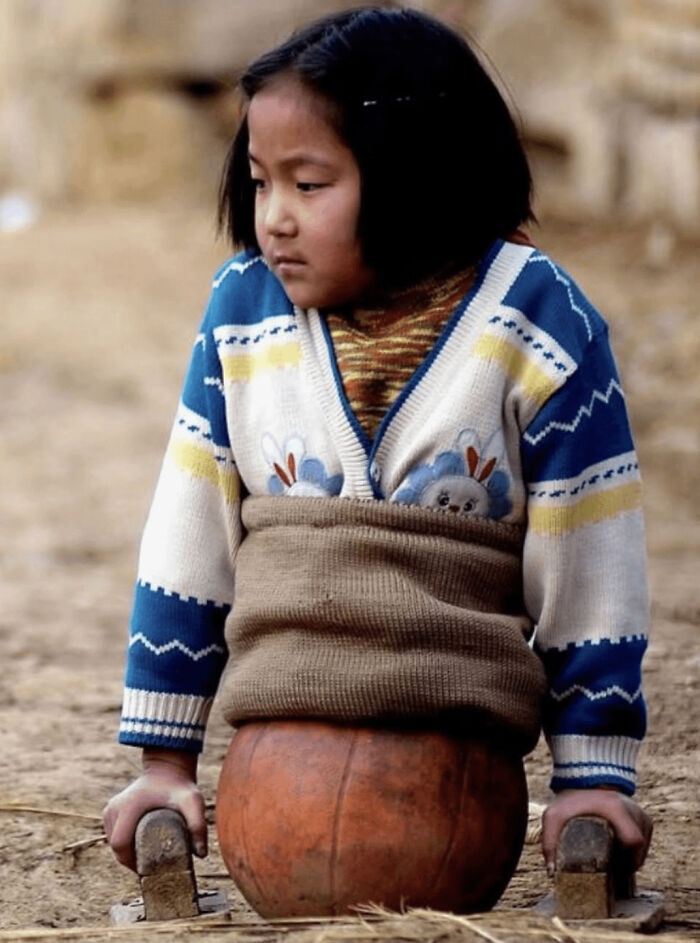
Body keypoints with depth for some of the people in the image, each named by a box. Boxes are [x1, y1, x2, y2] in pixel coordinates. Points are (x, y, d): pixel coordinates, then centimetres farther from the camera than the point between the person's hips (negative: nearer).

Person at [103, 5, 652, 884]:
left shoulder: (536, 323, -7)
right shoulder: (244, 308, 1)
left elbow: (589, 567, -3)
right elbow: (186, 542, 5)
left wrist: (594, 774, -4)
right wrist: (167, 759, 5)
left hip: (462, 738, -2)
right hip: (280, 736, 3)